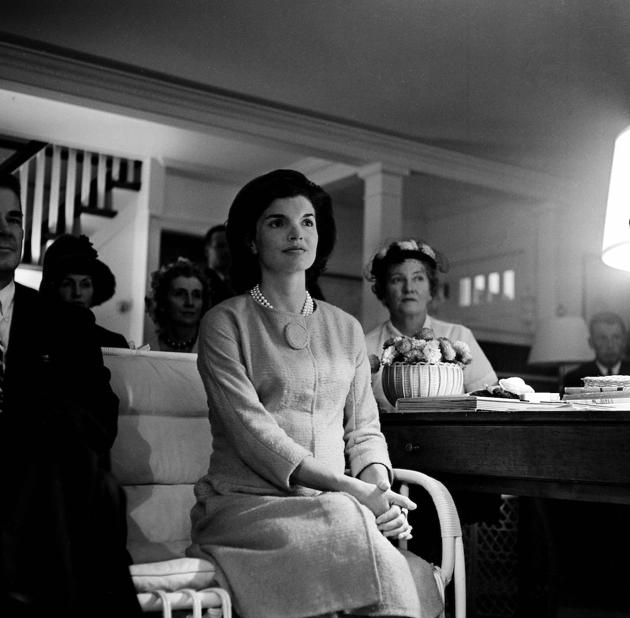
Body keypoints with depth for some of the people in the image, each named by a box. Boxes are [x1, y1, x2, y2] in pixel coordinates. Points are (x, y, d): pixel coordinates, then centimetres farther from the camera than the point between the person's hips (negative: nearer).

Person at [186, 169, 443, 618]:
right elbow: (251, 430, -10)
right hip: (248, 503, -3)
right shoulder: (225, 323, 2)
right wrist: (351, 490, -19)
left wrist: (379, 488, -10)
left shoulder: (346, 329, 17)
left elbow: (364, 429, 13)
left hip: (332, 506, 4)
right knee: (348, 523, -32)